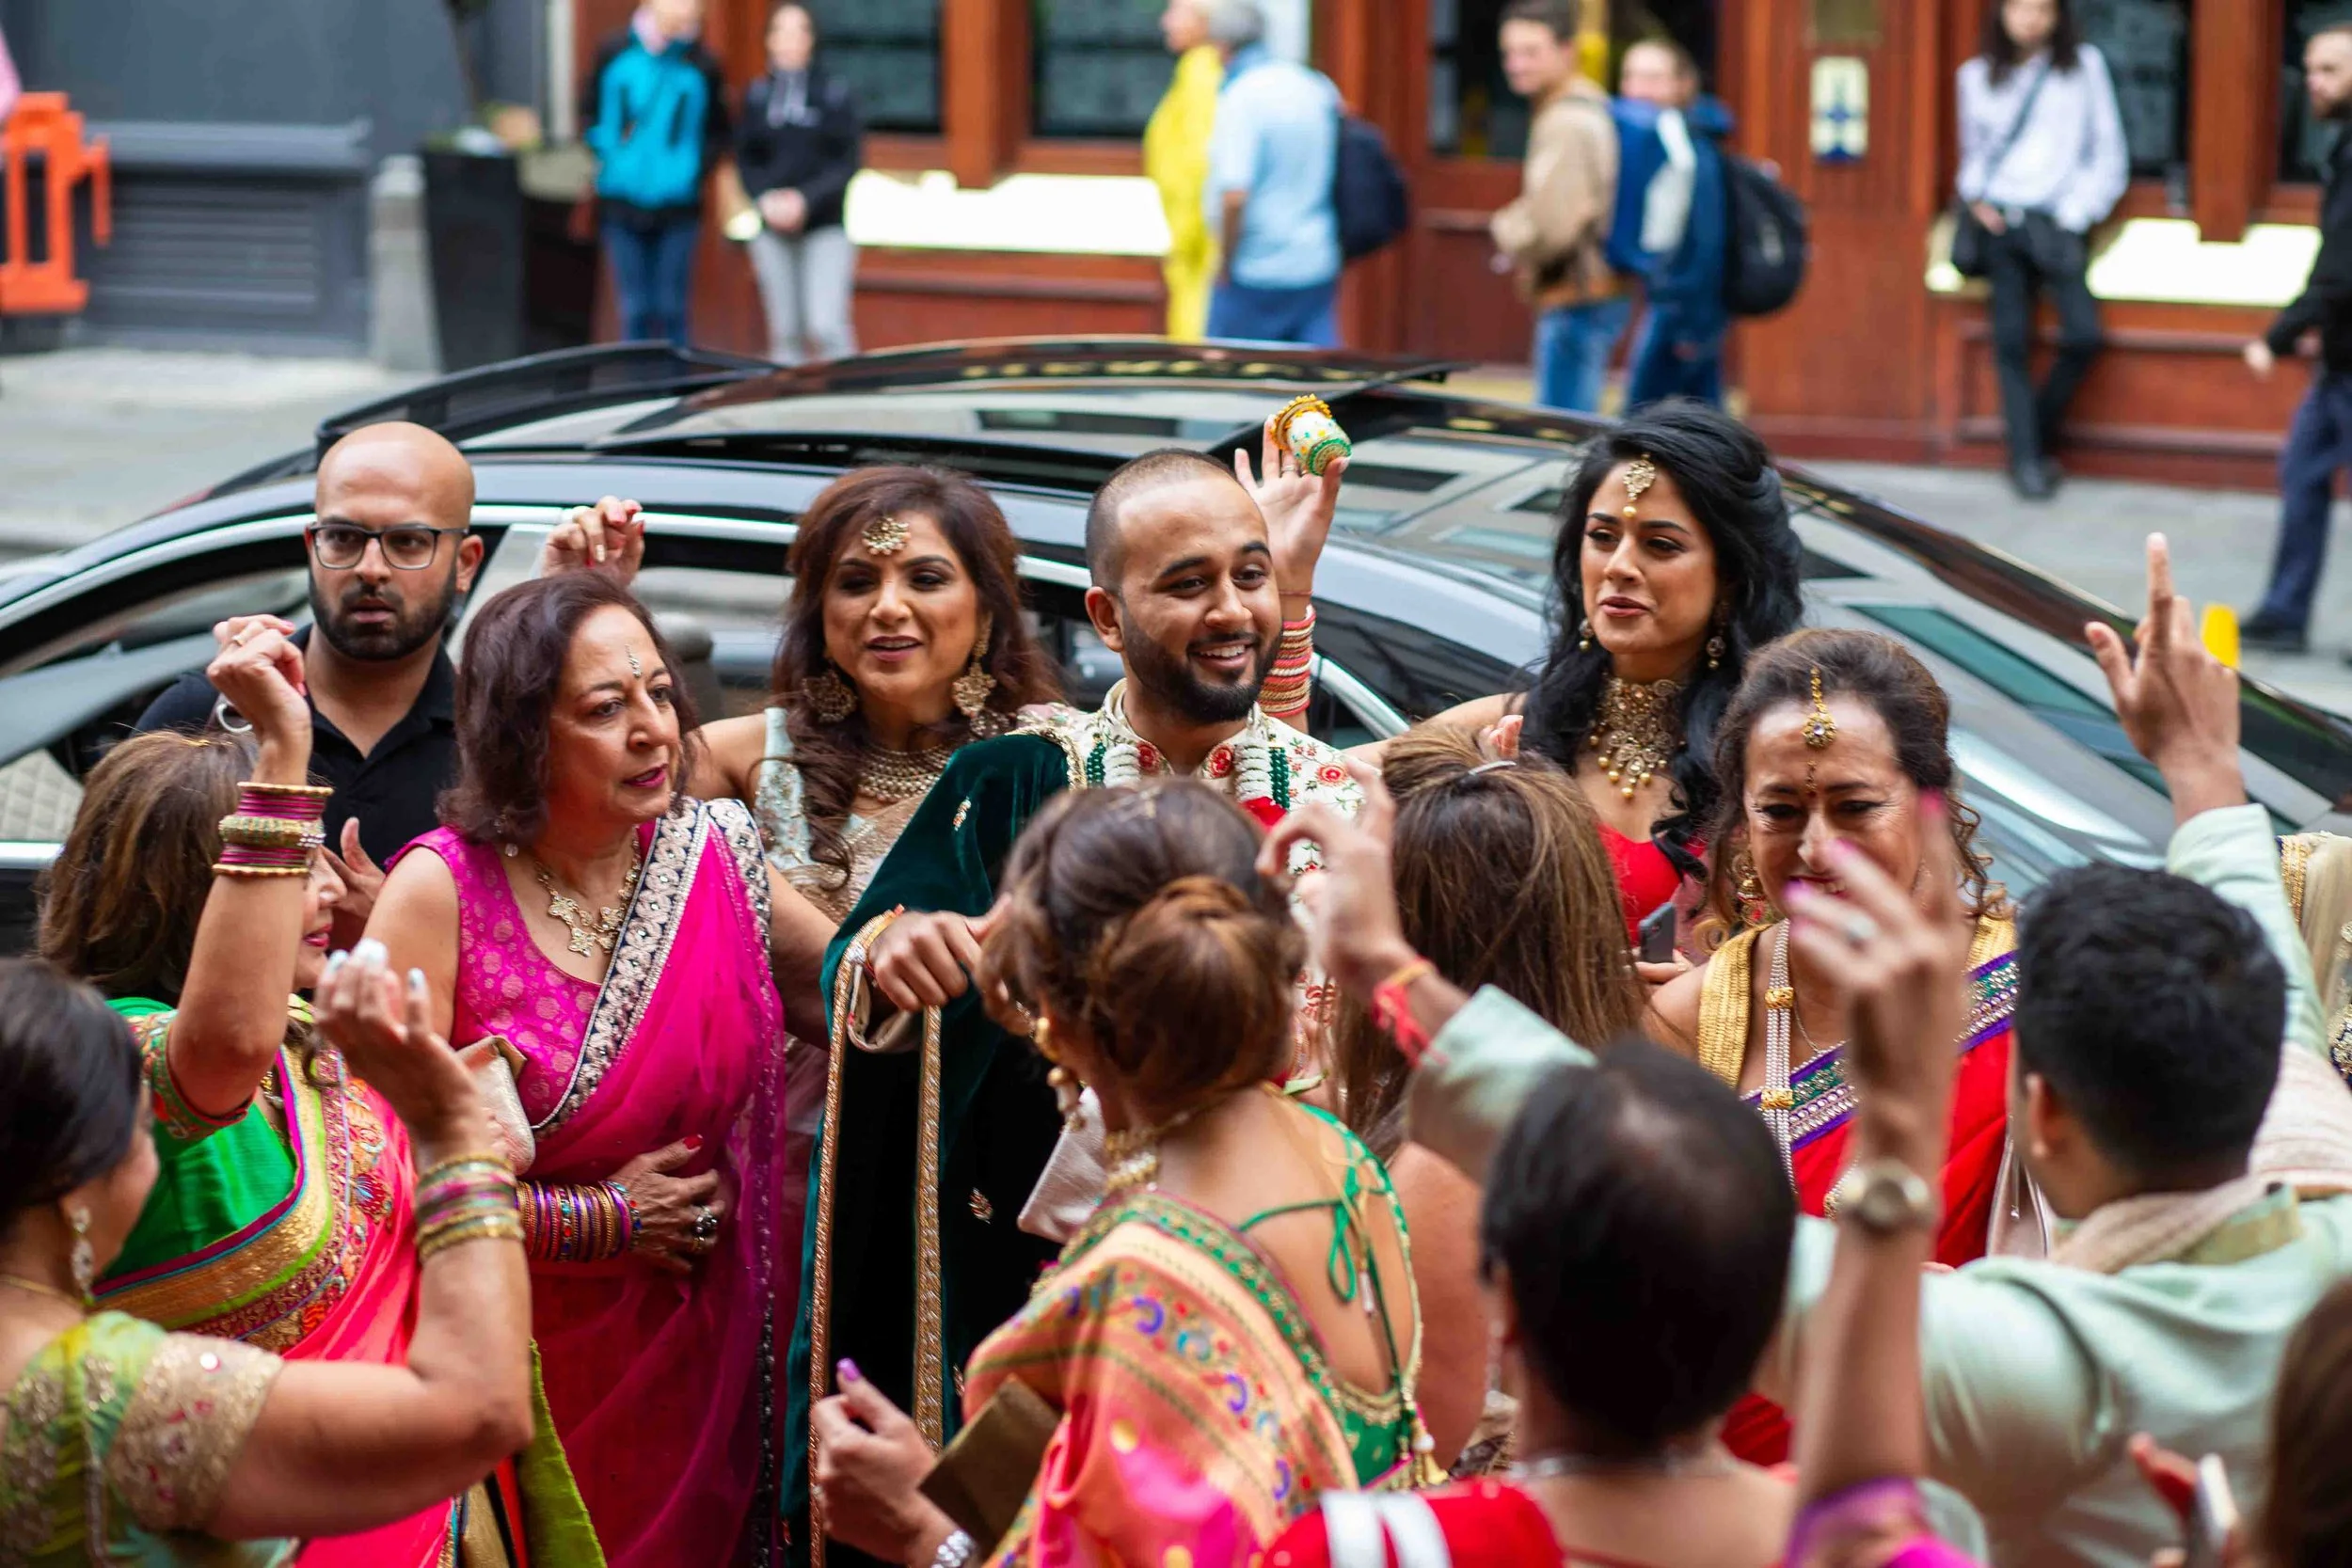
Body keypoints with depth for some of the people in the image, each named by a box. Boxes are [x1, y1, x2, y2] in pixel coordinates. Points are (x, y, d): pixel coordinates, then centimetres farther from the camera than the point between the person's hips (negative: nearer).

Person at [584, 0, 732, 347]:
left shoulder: (701, 65, -2)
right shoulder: (615, 53, 2)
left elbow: (718, 132, 9)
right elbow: (589, 110, 13)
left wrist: (695, 168, -5)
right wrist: (605, 154, -1)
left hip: (677, 205, -1)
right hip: (623, 203, 1)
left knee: (672, 311, 2)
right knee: (635, 309, 5)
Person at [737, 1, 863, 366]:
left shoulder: (834, 92, -2)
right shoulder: (757, 95, 7)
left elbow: (849, 160, -3)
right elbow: (745, 159, 10)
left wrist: (806, 199, -14)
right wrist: (765, 198, -8)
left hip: (825, 228, -3)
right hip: (773, 230, 3)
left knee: (827, 326, -15)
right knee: (785, 333, 4)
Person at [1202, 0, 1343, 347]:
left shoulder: (1240, 100, -16)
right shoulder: (1319, 88, 6)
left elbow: (1235, 196, -23)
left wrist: (1225, 264, -11)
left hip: (1256, 274, -6)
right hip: (1319, 269, 7)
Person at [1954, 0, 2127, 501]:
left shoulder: (2085, 66, 9)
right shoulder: (1978, 75, 15)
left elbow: (2109, 155, 8)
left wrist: (2075, 213, -4)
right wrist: (1977, 196, 3)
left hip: (2058, 221, -1)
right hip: (2000, 219, 1)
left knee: (2083, 335, -17)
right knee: (2011, 342, -8)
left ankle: (2039, 436, 3)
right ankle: (2026, 458, -7)